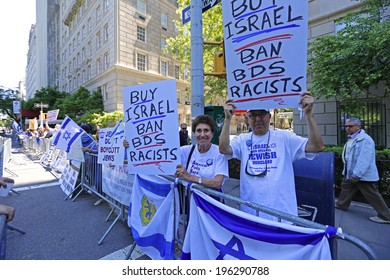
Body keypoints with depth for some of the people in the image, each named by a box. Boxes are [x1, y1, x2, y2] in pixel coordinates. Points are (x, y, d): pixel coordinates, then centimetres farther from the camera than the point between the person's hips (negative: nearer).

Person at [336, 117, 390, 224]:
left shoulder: (365, 139, -21)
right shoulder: (351, 139, 11)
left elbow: (364, 160, -26)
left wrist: (356, 174, -27)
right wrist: (350, 173, 22)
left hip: (363, 175, -10)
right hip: (350, 174, 10)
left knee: (373, 196, 2)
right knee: (346, 188, 21)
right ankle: (341, 205, 36)